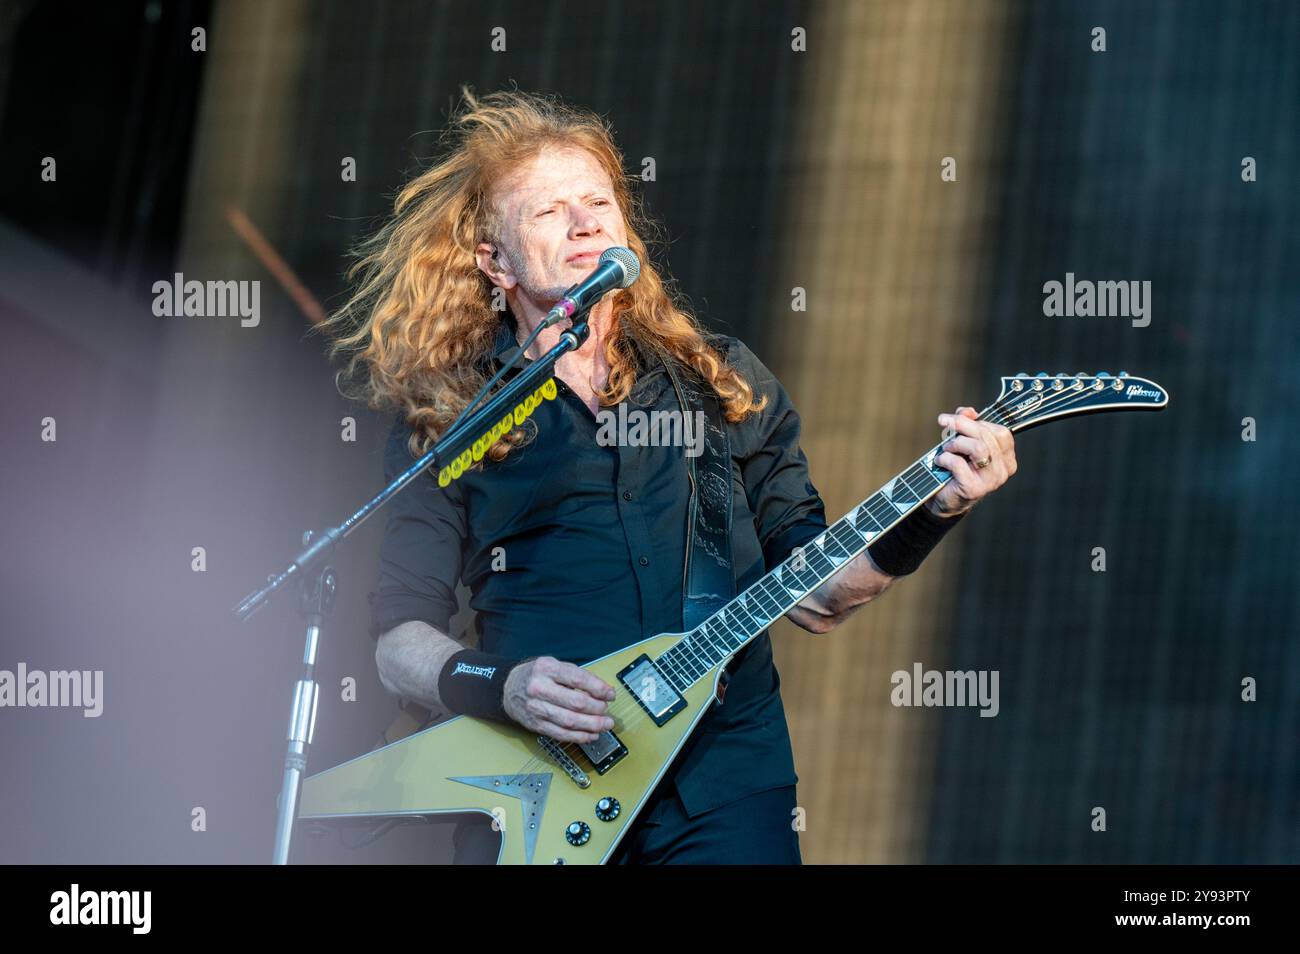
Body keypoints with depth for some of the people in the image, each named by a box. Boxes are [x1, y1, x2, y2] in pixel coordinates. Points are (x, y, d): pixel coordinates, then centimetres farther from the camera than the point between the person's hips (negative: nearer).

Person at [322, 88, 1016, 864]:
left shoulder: (724, 383, 15)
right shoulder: (448, 420, 8)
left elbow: (814, 595, 14)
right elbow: (400, 641, 4)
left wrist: (931, 515, 0)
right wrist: (503, 688, -14)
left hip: (725, 776, 2)